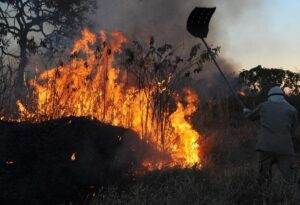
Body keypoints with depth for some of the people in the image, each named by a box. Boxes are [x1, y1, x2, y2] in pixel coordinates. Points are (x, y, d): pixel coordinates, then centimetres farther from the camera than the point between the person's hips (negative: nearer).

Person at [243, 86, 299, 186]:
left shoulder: (263, 106, 15)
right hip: (284, 149, -1)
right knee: (293, 181, -3)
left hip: (266, 147, 1)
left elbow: (251, 116, 34)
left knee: (264, 181, 12)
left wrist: (246, 111, 56)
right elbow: (292, 133, 15)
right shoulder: (292, 110, 11)